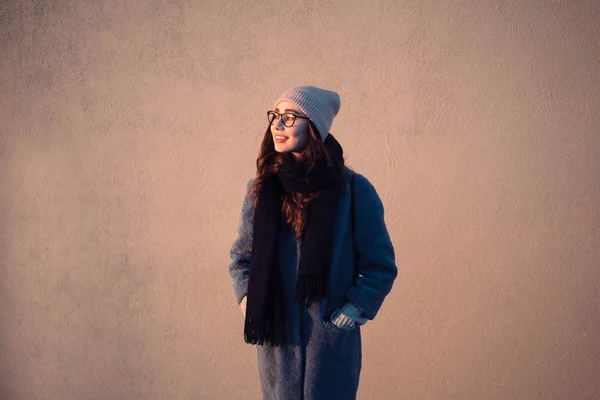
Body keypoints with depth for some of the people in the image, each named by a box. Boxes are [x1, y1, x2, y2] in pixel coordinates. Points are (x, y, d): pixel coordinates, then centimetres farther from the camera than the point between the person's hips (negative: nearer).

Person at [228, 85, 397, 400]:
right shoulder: (261, 189, 3)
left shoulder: (354, 190, -8)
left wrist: (353, 311, -11)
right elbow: (242, 256, 13)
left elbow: (380, 266, -3)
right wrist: (249, 301, -1)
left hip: (332, 341, -3)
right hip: (275, 337, 3)